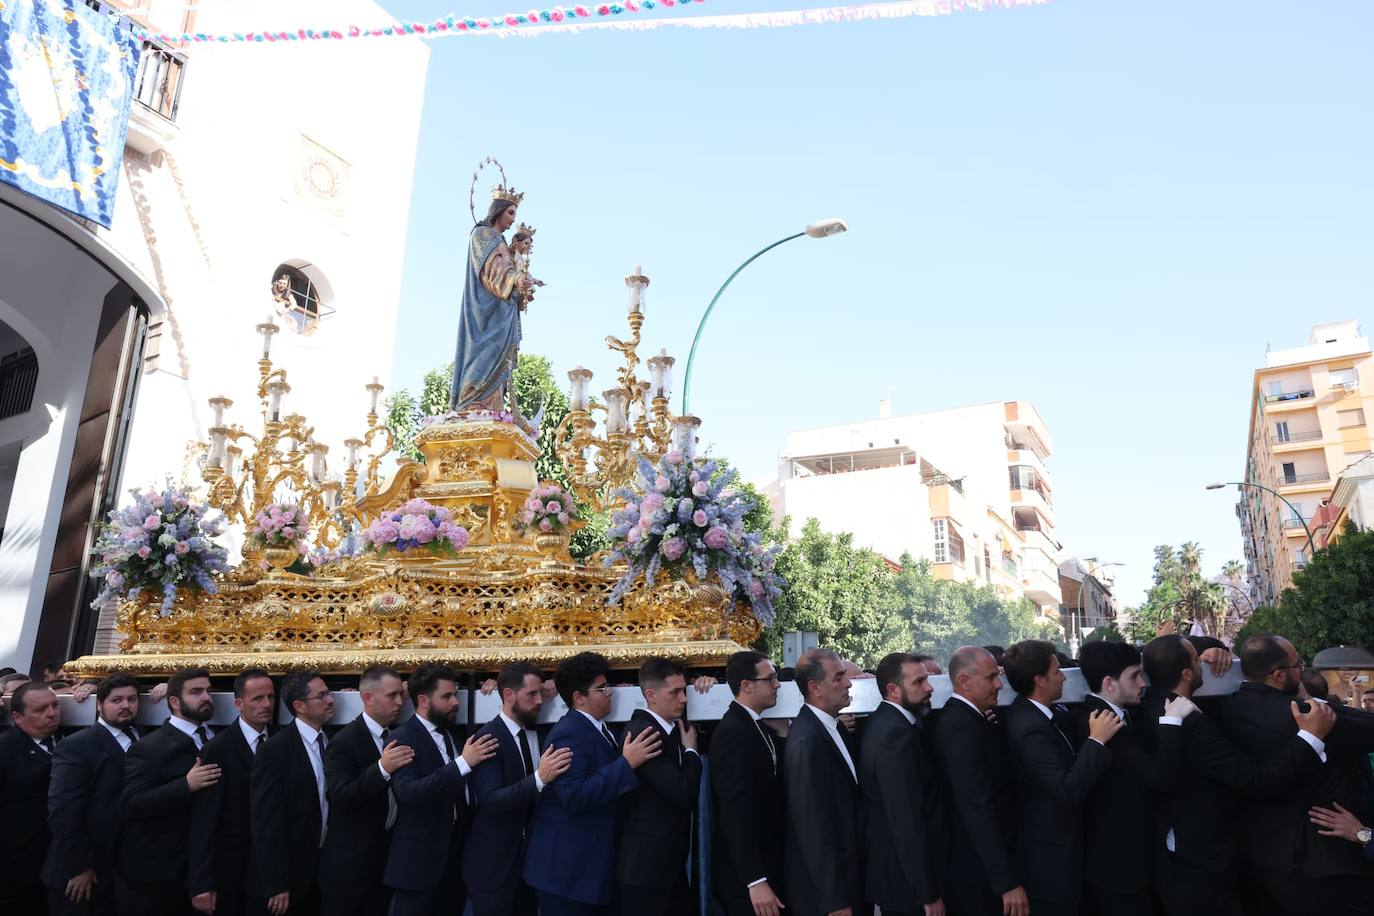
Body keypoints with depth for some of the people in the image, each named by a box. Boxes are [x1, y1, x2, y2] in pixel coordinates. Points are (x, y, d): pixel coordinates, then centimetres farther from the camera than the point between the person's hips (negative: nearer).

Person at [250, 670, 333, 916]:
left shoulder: (329, 742, 6)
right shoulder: (276, 749, -14)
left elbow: (326, 804, 8)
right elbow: (266, 820, -17)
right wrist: (275, 885, -18)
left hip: (323, 868, 6)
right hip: (287, 874, -6)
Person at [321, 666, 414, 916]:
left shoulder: (396, 736, 5)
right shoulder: (344, 742, -15)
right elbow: (340, 798, -23)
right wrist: (382, 768, -35)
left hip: (387, 852, 6)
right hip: (352, 861, -6)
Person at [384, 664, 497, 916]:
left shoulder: (449, 732, 9)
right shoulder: (403, 739, -15)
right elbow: (407, 793, -29)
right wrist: (463, 763, -33)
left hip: (456, 850, 7)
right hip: (420, 855, -7)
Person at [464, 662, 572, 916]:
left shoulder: (537, 733, 5)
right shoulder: (487, 738, -17)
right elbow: (490, 801, -27)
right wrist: (539, 779, -38)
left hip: (530, 855, 6)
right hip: (494, 861, -6)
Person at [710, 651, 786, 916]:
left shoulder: (758, 727, 10)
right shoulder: (732, 732, -19)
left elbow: (770, 797, 10)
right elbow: (736, 810, -25)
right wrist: (755, 881, -28)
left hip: (768, 863, 9)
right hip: (747, 875, -9)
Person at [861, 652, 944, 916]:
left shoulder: (882, 722, 6)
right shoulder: (896, 733, -24)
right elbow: (906, 821, -25)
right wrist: (928, 894, -20)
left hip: (890, 867, 9)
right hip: (906, 879, -9)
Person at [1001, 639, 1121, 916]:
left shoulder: (1029, 711, 1)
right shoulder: (1030, 729, -29)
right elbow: (1068, 791, -33)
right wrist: (1097, 740, -30)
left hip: (1055, 844, 10)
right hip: (1050, 855, -10)